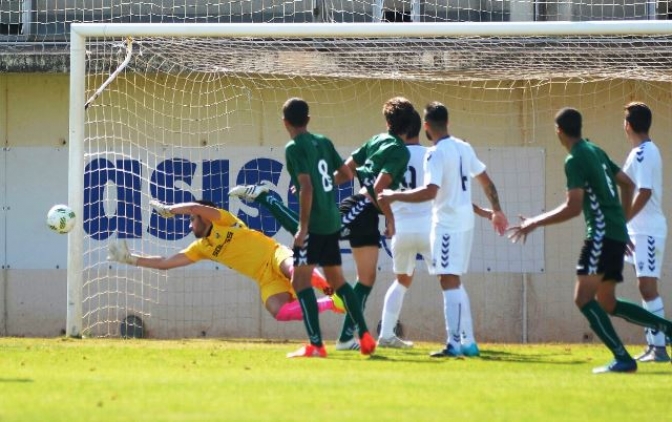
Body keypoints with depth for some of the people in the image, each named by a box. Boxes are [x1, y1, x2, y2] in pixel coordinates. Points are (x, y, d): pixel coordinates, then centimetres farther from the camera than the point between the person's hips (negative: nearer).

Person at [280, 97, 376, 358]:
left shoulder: (294, 148, -11)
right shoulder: (323, 142, 11)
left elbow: (306, 187, -19)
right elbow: (346, 174, 16)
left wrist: (303, 227, -17)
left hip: (314, 225, -8)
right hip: (332, 222, 8)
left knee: (300, 280, -6)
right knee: (337, 280, 19)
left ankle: (316, 345, -14)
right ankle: (365, 336, 16)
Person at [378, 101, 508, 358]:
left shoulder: (436, 154, -15)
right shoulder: (464, 148, 10)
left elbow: (430, 191, -26)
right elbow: (486, 182, 16)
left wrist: (394, 196, -19)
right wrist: (496, 212, 28)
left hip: (447, 222, -8)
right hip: (465, 221, 8)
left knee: (449, 282, -9)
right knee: (454, 283, 15)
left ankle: (454, 343, -15)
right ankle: (468, 342, 15)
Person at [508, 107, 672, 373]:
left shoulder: (575, 160, -11)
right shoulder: (596, 151, 16)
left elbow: (573, 208, -18)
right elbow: (627, 184, 24)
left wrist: (535, 223, -10)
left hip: (602, 232, -9)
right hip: (616, 234, 9)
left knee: (583, 297, -12)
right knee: (607, 303, 17)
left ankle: (622, 358, -20)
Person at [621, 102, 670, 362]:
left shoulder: (642, 153, -15)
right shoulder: (646, 151, 15)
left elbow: (644, 192, -22)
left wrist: (621, 221, -20)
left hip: (647, 230, -10)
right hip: (642, 230, 10)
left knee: (648, 287, -12)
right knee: (646, 288, 12)